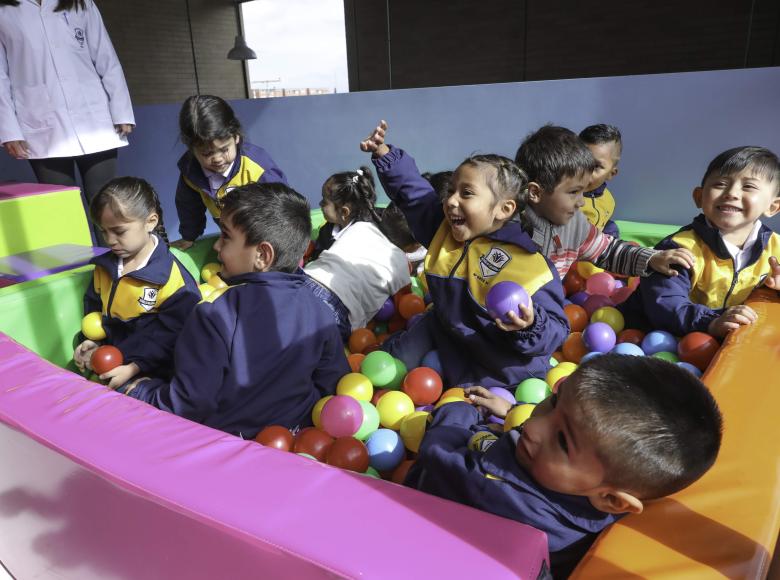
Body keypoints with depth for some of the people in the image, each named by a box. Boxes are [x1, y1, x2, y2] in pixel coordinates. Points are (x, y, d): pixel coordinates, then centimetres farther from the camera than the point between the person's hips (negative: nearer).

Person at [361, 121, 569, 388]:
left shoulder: (527, 264, -25)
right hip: (446, 332, 6)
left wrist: (530, 326, -45)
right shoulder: (444, 228, -4)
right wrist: (383, 154, -4)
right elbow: (411, 188, 5)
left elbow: (555, 330, -24)